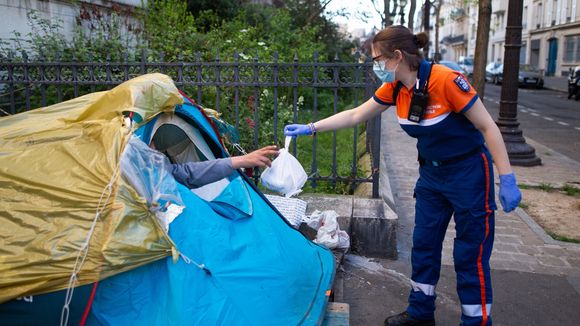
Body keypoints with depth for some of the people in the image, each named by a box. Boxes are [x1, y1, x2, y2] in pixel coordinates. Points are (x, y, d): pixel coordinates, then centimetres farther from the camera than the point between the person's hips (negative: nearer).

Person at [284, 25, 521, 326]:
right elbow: (355, 115, 6)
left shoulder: (445, 80, -26)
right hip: (431, 172, 7)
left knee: (470, 256, 1)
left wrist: (507, 181, -20)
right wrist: (310, 128, 3)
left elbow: (488, 127, -20)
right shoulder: (394, 88, -5)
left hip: (469, 172, -7)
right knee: (423, 245, 14)